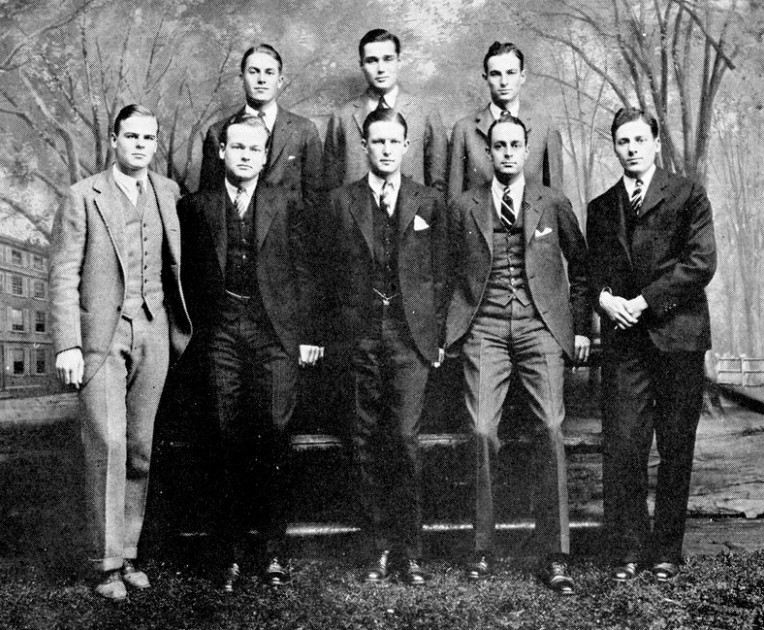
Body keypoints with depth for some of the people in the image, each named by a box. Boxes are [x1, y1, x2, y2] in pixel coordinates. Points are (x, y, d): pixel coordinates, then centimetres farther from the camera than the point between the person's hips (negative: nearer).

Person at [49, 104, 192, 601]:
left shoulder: (169, 193, 11)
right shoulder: (84, 197, 1)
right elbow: (64, 276, -3)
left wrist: (182, 329, 11)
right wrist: (67, 345, -11)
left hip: (153, 333, 3)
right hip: (100, 335, -3)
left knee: (140, 449, 6)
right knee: (107, 446, -9)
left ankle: (128, 555, 17)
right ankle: (108, 564, 0)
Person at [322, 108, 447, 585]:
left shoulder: (429, 203, 9)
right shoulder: (342, 203, 10)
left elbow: (439, 275, 8)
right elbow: (333, 274, 8)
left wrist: (439, 336, 2)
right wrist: (332, 332, 2)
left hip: (411, 334, -1)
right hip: (360, 335, 1)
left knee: (405, 439, -7)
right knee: (369, 444, 4)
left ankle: (410, 552, 3)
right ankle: (381, 550, 13)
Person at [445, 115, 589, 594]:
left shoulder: (553, 204, 11)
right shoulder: (464, 207, 12)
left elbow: (580, 265, 18)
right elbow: (455, 272, 16)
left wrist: (581, 326, 12)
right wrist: (451, 328, 8)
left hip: (539, 325, 0)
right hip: (485, 328, 0)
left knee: (551, 431, -10)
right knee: (483, 432, -9)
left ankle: (556, 556, -2)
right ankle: (483, 549, 5)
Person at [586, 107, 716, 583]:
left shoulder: (688, 195, 4)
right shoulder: (601, 208, 16)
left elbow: (701, 263, -6)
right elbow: (592, 270, 15)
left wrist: (643, 301, -11)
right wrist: (605, 298, -7)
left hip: (678, 335, -2)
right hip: (624, 340, 2)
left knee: (676, 450, 3)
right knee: (622, 448, -3)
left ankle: (667, 551, 15)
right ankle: (628, 550, 8)